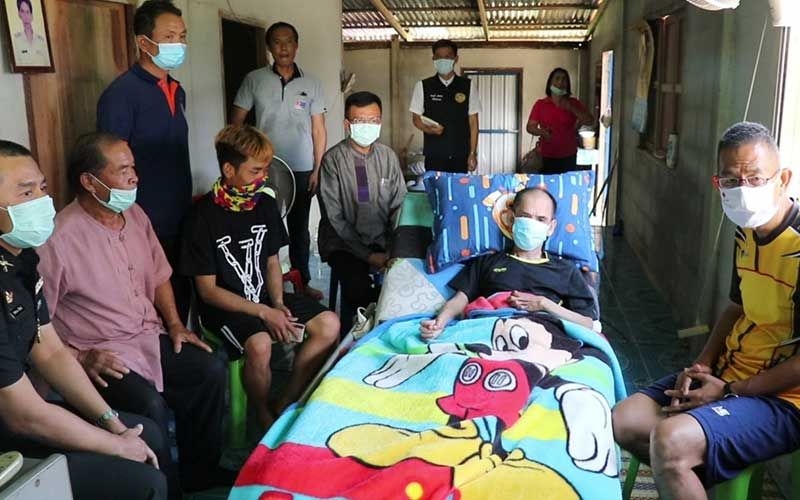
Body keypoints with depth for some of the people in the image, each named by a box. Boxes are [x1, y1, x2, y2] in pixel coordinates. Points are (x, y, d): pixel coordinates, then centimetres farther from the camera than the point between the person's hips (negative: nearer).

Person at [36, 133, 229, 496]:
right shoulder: (59, 239, -21)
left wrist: (174, 324, 5)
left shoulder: (134, 214, 3)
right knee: (151, 405, -27)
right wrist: (78, 357, -21)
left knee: (211, 369, -5)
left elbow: (158, 277, 15)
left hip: (149, 337, 7)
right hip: (99, 354, -7)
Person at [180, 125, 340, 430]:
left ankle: (286, 404, 2)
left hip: (265, 297, 6)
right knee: (259, 344, -35)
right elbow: (207, 290, -14)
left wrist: (278, 303, -7)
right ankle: (264, 416, -5)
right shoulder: (205, 215, -15)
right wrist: (263, 312, -20)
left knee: (329, 324, -12)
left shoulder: (266, 204, 2)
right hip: (223, 306, -6)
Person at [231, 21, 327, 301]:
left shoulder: (312, 84, 3)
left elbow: (319, 130, 3)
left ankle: (302, 282, 25)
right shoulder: (254, 80, 0)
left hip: (302, 171, 1)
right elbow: (236, 122, 3)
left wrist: (318, 169, -1)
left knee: (299, 228, 12)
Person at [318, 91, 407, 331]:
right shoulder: (333, 160, -8)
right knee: (358, 288, -30)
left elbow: (399, 206, 4)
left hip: (382, 242, 4)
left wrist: (393, 251, -11)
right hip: (344, 243, -3)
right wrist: (368, 255, -14)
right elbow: (335, 217, -9)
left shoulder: (388, 157, 4)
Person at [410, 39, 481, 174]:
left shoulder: (468, 85, 3)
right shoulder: (422, 86, 3)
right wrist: (429, 129, -15)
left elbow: (473, 121, 4)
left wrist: (473, 153, -2)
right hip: (434, 155, 0)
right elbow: (416, 118, 7)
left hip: (461, 155, 0)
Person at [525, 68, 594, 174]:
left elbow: (590, 121, -3)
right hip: (548, 157, -1)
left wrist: (571, 108, -14)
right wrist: (541, 132, -20)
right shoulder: (540, 104, 2)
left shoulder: (573, 103, 4)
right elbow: (530, 127, 2)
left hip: (569, 156, 1)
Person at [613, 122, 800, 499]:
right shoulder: (747, 236, 5)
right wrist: (701, 366, 2)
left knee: (671, 441, -29)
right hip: (728, 373, 8)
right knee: (624, 422, 2)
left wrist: (729, 392, -17)